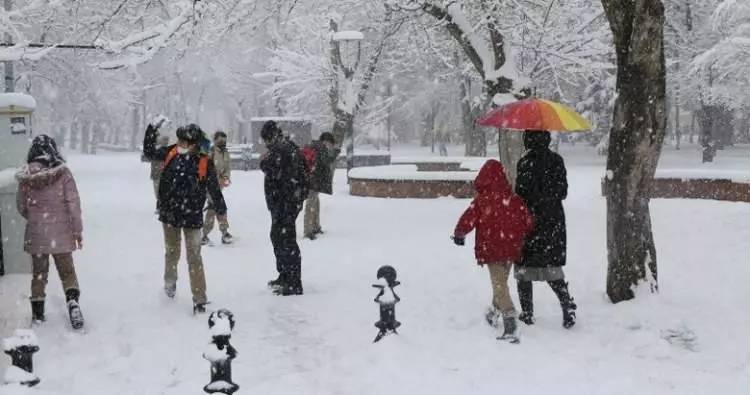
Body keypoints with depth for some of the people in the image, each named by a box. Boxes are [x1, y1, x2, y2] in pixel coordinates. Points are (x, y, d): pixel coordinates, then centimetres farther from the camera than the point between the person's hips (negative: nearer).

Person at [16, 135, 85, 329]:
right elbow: (73, 203, -9)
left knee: (39, 272, 16)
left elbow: (21, 206, 4)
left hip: (36, 233, 2)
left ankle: (37, 313, 23)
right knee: (66, 270, 12)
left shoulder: (26, 176, -6)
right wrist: (77, 229, 0)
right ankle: (72, 299, -11)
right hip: (61, 232, -1)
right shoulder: (63, 173, -12)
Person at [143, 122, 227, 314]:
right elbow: (149, 152, 11)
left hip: (192, 216, -3)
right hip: (170, 214, 4)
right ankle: (170, 282, 47)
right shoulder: (172, 153, -4)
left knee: (194, 257, -3)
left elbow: (214, 188, -5)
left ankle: (200, 300, 1)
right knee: (172, 252, 21)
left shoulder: (204, 163, -14)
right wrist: (151, 130, 1)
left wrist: (221, 209, 3)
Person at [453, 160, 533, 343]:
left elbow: (468, 220, -9)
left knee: (499, 285, -5)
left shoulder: (481, 200, -12)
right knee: (501, 281, 24)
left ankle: (510, 324, -18)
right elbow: (528, 222, 5)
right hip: (511, 249, 5)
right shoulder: (515, 199, 0)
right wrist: (521, 238, 24)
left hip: (491, 249, -5)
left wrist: (459, 234, 10)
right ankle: (495, 312, 43)